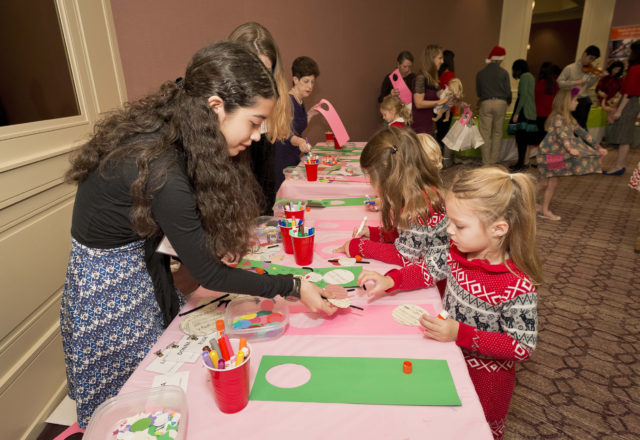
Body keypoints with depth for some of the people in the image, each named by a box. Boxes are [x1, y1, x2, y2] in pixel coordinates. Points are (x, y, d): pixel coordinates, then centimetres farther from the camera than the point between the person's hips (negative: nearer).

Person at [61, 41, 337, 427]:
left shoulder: (168, 133, -10)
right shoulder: (162, 171, -35)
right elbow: (208, 275, -26)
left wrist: (213, 242, -10)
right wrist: (293, 287, -21)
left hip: (143, 263, 8)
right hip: (110, 288, -7)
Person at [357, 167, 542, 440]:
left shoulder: (518, 287, -32)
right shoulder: (457, 252, -15)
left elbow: (523, 347, -25)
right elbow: (428, 271, 1)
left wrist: (460, 333, -34)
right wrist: (389, 281, -16)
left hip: (483, 376, -5)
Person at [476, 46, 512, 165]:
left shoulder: (480, 73, 4)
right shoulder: (503, 73, 0)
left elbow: (478, 92, 9)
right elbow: (508, 91, 2)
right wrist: (508, 102, 21)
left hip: (485, 103, 0)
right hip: (500, 103, 0)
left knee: (485, 134, 1)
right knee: (497, 133, 7)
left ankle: (486, 162, -1)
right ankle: (494, 160, 6)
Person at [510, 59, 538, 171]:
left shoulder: (524, 77, -7)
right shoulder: (530, 76, 20)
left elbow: (523, 96, -15)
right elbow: (531, 96, 19)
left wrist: (516, 113, -18)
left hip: (524, 112, -10)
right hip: (531, 112, 10)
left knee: (521, 138, -11)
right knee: (526, 138, 11)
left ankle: (520, 163, -12)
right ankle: (525, 161, 15)